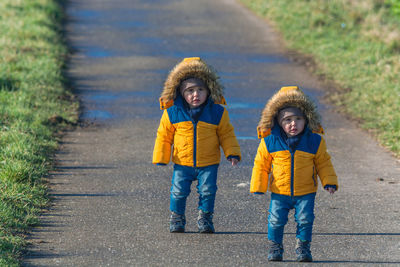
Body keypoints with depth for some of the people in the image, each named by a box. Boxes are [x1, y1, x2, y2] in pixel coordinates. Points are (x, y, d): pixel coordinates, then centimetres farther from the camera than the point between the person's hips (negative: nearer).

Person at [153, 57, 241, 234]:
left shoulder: (217, 113, -7)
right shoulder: (173, 113, -8)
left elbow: (226, 134, 3)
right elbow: (164, 136, 2)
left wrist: (232, 153, -6)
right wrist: (161, 158, 1)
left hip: (208, 164, 0)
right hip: (182, 163, 0)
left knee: (207, 191, -3)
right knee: (178, 191, 1)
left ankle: (205, 218, 19)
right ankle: (176, 217, 23)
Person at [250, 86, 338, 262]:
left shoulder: (314, 141, -7)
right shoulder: (270, 142, -9)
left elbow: (323, 163, 5)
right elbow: (261, 165, 0)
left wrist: (329, 182, -3)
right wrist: (258, 187, -1)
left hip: (305, 192, 0)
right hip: (279, 193, 0)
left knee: (305, 219, -5)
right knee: (276, 220, -3)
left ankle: (303, 247, 16)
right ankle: (275, 247, 19)